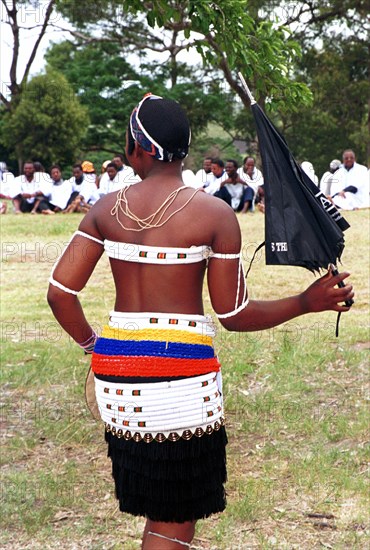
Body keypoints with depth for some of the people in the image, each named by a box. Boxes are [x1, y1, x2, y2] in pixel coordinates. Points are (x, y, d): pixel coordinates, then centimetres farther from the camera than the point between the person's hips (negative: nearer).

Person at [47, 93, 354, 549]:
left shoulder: (106, 210, 3)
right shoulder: (215, 215, -8)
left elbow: (60, 292, 0)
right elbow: (235, 315, -7)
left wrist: (91, 343, 16)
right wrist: (308, 302, 3)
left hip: (115, 363, 5)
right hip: (181, 369, -4)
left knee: (156, 505, 21)